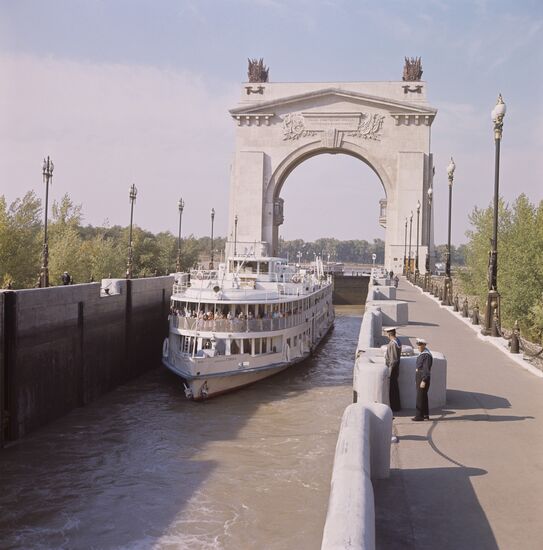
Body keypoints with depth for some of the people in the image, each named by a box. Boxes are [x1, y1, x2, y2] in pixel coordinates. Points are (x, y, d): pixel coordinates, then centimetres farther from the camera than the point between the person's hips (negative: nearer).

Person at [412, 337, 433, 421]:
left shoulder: (427, 355, -17)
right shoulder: (421, 354, 13)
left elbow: (427, 369, -21)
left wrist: (424, 381, -23)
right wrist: (416, 379, 20)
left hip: (423, 378, -10)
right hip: (419, 377, 10)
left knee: (420, 397, -5)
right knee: (423, 397, 14)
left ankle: (420, 416, 0)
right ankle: (426, 415, 22)